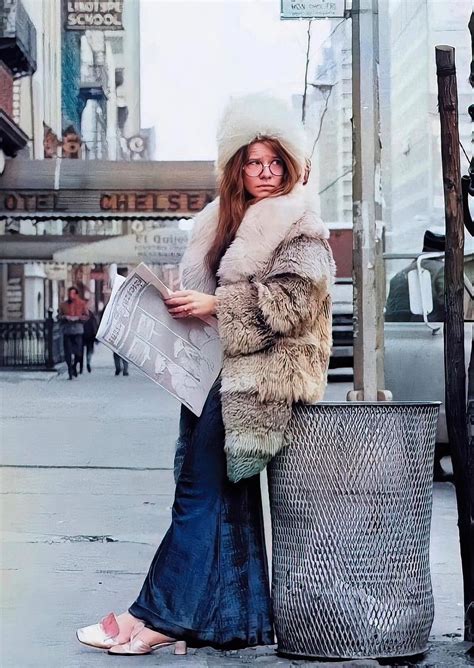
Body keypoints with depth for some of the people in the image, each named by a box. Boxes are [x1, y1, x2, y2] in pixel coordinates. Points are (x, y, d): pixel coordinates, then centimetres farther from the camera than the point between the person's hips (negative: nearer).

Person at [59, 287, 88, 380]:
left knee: (78, 353, -7)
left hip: (78, 330, -1)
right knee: (68, 353, -2)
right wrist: (65, 317, -8)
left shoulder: (82, 304, 5)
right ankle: (70, 372, 8)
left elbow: (86, 316, 5)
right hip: (67, 330, 1)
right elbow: (60, 316, 13)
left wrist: (78, 318, -12)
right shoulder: (63, 305, 9)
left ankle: (74, 366, 22)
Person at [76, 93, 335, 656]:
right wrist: (182, 301, 6)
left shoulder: (300, 229, -1)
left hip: (265, 371, -7)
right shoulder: (220, 223, 20)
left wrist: (216, 304, -18)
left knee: (200, 487, -12)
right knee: (224, 491, 4)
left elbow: (291, 299, -13)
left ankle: (157, 617, -10)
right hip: (215, 366, 7)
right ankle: (240, 619, 8)